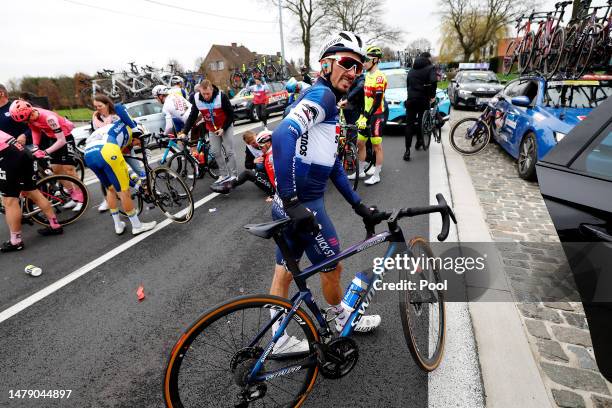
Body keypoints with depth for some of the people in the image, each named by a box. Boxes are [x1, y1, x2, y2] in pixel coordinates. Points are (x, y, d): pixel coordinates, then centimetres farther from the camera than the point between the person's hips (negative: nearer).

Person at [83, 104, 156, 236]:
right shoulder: (126, 126, 27)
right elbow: (119, 107, 5)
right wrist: (135, 128, 7)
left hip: (88, 154, 8)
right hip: (106, 151, -8)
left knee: (110, 189, 26)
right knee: (124, 190, 4)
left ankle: (118, 225, 32)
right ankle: (137, 226, 15)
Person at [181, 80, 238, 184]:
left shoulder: (221, 96, -24)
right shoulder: (196, 99, -15)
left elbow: (231, 114, -15)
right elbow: (192, 117, -8)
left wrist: (223, 128, -18)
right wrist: (184, 132, -17)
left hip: (226, 127, -4)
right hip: (212, 129, 4)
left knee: (229, 152, -3)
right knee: (216, 152, 5)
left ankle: (234, 175, 8)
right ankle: (224, 174, 19)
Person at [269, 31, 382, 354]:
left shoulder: (327, 103, 20)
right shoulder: (322, 94, -12)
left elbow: (332, 163, 20)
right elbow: (283, 135, -30)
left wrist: (358, 205, 19)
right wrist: (292, 201, -34)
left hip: (295, 205, 10)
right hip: (303, 205, -10)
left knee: (285, 272, 16)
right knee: (332, 266, 13)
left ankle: (279, 339, 32)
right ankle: (343, 320, 40)